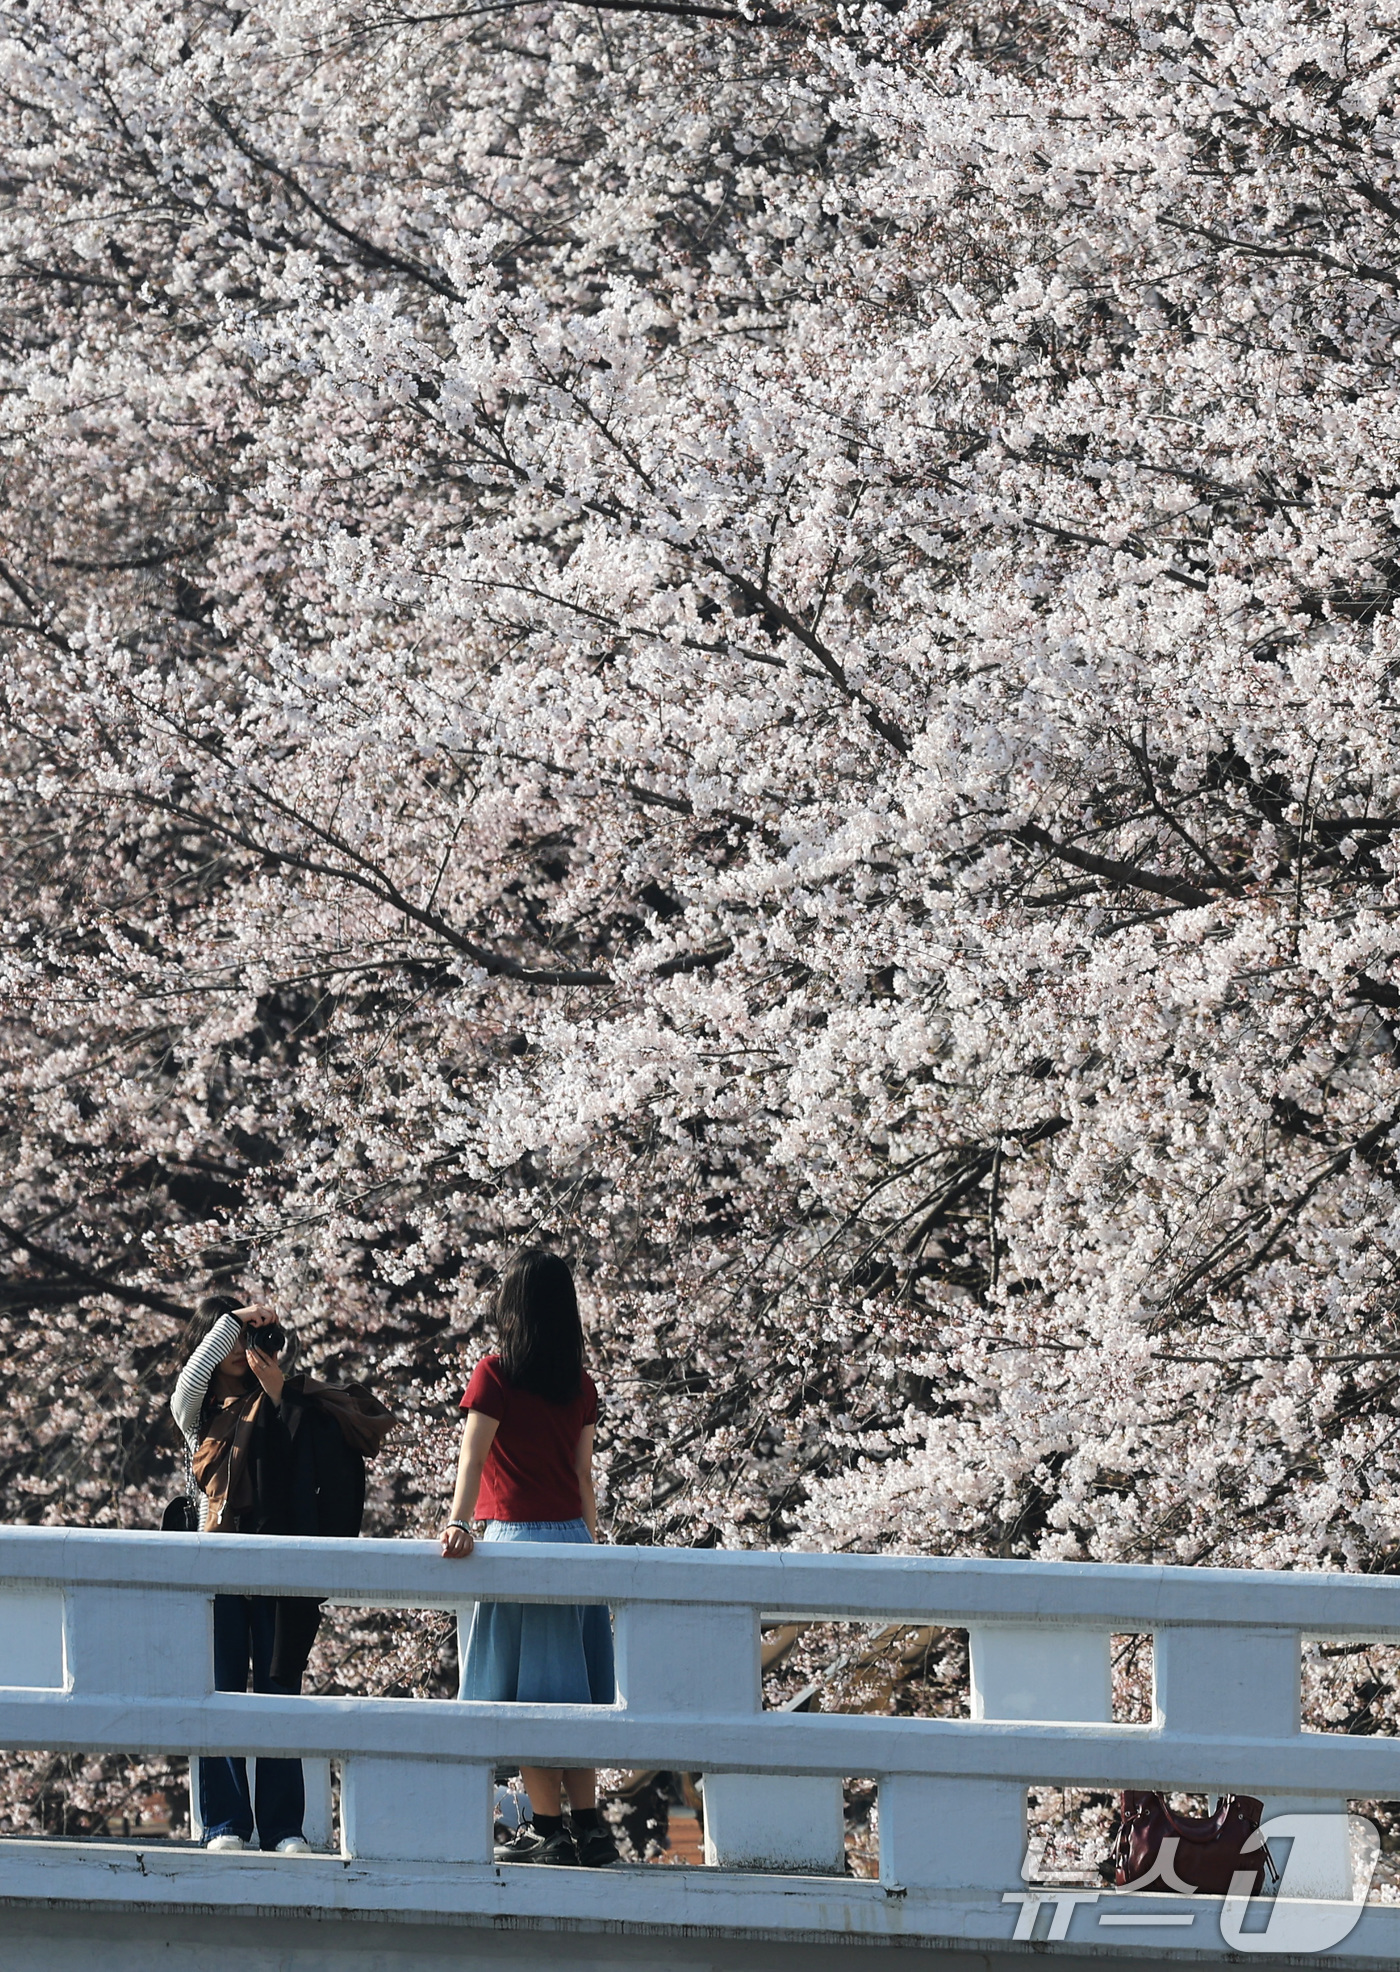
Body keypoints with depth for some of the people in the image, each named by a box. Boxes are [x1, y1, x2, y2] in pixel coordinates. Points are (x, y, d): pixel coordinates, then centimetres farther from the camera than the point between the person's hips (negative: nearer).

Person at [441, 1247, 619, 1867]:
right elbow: (585, 1475, 13)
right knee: (569, 1690, 11)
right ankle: (588, 1823, 9)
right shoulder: (580, 1386, 9)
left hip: (517, 1537, -5)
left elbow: (473, 1456, -18)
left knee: (522, 1694, -1)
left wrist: (459, 1521, -27)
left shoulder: (496, 1375, -6)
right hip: (573, 1538, 5)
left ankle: (547, 1826, -4)